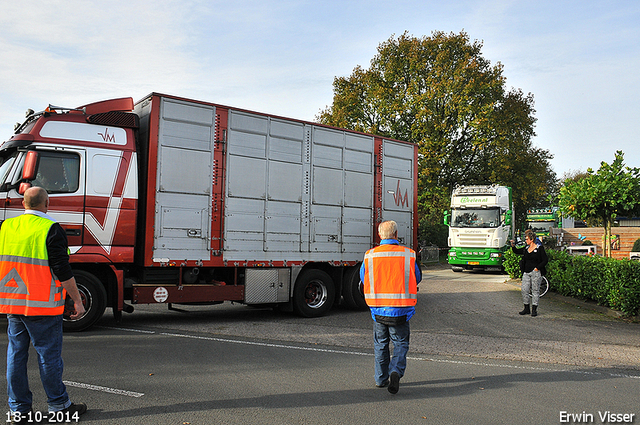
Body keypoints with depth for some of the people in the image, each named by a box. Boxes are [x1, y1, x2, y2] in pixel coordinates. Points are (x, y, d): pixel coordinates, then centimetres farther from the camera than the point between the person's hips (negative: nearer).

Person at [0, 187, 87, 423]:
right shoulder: (50, 229, -12)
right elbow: (62, 270, -16)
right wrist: (77, 301, -9)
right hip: (42, 306, -6)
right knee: (49, 355, 3)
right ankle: (59, 406, 14)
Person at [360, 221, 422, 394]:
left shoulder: (370, 255, -4)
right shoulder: (409, 254, -6)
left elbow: (363, 279, 10)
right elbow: (417, 278, 8)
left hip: (378, 308, 2)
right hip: (401, 309, -1)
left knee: (380, 343, 16)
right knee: (400, 343, 12)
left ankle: (381, 378, 23)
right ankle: (396, 371, -9)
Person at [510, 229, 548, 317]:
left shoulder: (539, 248, -5)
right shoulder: (526, 248, 11)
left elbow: (545, 260, -5)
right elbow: (517, 251, 22)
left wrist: (537, 268, -13)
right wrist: (513, 246, 3)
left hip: (535, 273, -6)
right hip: (526, 272, 6)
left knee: (535, 291, 1)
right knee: (524, 290, 2)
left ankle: (534, 310, 9)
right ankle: (526, 309, 13)